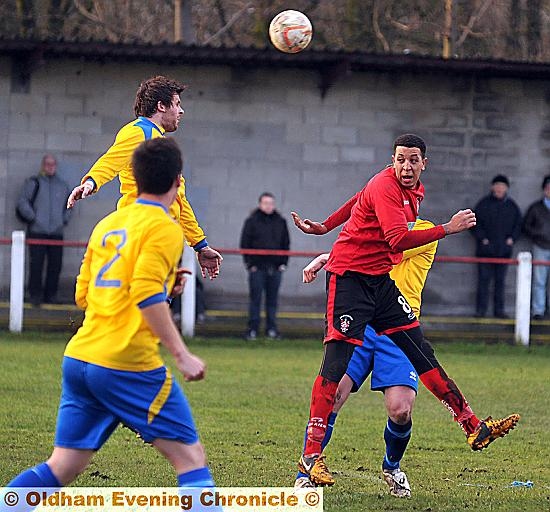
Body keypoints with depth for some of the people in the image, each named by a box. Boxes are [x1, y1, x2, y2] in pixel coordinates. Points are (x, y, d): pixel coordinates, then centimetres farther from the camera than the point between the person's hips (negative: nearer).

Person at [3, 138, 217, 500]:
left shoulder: (108, 224, 17)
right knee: (191, 457, -1)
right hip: (128, 365, -7)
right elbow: (147, 296, -17)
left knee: (63, 467, 11)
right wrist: (180, 353, -16)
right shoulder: (164, 228, -5)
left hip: (79, 358, 7)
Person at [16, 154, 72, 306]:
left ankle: (51, 295, 12)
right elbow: (22, 202, -1)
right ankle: (35, 295, 0)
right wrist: (32, 218, -7)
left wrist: (64, 219, 14)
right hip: (37, 231, -4)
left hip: (56, 231, 4)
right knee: (36, 264, -6)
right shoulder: (33, 183, 3)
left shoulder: (62, 186, 15)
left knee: (55, 265, 2)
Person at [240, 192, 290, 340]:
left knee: (272, 299, 5)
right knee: (255, 298, -3)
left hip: (275, 267, 3)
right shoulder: (252, 221, 3)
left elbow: (286, 243, 17)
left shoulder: (280, 222, 12)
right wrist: (249, 263, -4)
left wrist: (283, 262, 7)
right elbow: (245, 243, 3)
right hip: (257, 267, -3)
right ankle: (253, 329, 0)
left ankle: (271, 328, 10)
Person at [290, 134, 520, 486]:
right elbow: (398, 239, -32)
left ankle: (473, 427, 5)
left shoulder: (415, 191, 10)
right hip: (349, 276, -9)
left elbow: (360, 201, 26)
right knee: (338, 361, -14)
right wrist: (448, 229, -30)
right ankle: (311, 455, -15)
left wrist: (326, 226, 32)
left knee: (421, 352, 5)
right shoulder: (385, 187, -19)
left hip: (381, 281, 9)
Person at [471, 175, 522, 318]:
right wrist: (482, 238, -8)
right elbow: (474, 223, 1)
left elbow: (518, 224, 16)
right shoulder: (484, 204, 0)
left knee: (500, 280, 6)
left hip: (504, 250, 2)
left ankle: (499, 310, 11)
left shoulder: (512, 205, 8)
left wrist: (512, 238, 3)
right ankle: (481, 309, 2)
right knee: (484, 279, -2)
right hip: (485, 249, -2)